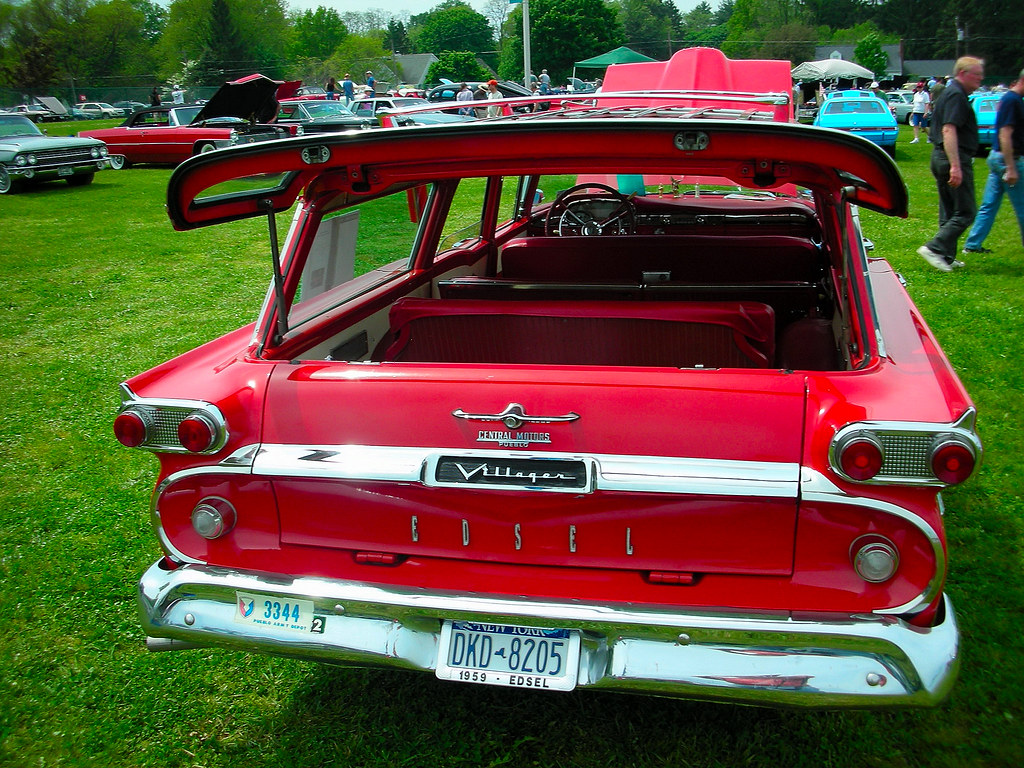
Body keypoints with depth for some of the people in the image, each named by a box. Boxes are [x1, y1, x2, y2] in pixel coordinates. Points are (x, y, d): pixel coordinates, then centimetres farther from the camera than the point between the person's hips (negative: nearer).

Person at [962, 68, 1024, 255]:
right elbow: (1005, 135, -23)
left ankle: (973, 244, 13)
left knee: (989, 206, 11)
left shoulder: (1009, 98, 13)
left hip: (997, 157, 10)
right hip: (1008, 159, -10)